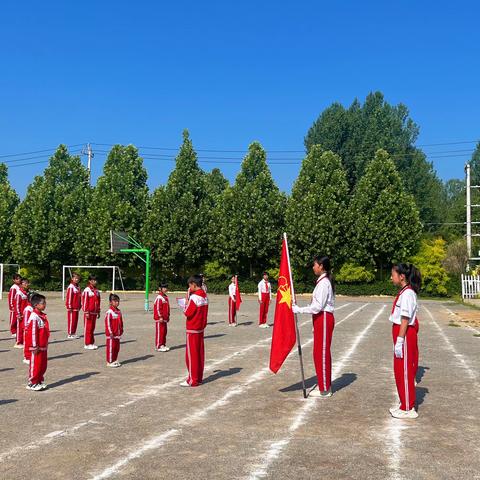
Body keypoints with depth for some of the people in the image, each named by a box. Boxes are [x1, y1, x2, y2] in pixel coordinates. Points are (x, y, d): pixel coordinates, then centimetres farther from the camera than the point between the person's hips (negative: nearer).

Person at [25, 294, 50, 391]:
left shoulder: (43, 315, 10)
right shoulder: (34, 317, -18)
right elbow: (32, 332, -19)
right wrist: (35, 346, -18)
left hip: (44, 346, 9)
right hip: (37, 348, -9)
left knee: (43, 365, 14)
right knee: (35, 365, 1)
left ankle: (40, 381, 25)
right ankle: (32, 383, 12)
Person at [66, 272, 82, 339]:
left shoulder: (78, 287, 12)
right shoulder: (71, 287, -12)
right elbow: (69, 297, -15)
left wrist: (80, 305, 15)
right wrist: (69, 307, -15)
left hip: (77, 308, 8)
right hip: (72, 308, -8)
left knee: (76, 320, 12)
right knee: (71, 320, -1)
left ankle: (73, 333, 21)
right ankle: (69, 334, 6)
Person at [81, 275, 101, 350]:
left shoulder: (96, 291, 11)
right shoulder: (87, 290, -11)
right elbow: (85, 302, -13)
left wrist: (98, 312, 15)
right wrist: (86, 312, -15)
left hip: (94, 313, 7)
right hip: (88, 313, -7)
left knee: (93, 328, 12)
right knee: (88, 328, -1)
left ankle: (92, 343, 19)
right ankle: (87, 344, 5)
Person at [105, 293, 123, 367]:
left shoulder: (119, 311, 9)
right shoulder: (109, 312, -15)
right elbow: (107, 323, -17)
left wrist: (121, 330, 14)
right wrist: (110, 332, -17)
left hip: (118, 334, 8)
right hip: (111, 334, -8)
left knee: (117, 347, 13)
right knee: (111, 347, 0)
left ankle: (115, 360, 24)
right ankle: (109, 362, 9)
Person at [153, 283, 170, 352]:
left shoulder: (166, 297, 13)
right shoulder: (159, 298, -15)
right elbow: (157, 308, -18)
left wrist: (168, 316, 18)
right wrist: (160, 317, -20)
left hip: (165, 318, 9)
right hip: (160, 319, -9)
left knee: (164, 331, 13)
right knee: (160, 332, -3)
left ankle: (163, 345, 22)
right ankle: (158, 346, 3)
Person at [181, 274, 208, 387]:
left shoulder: (194, 297, -19)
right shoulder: (205, 296, 7)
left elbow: (187, 313, -15)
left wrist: (186, 304, -1)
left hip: (192, 330, -8)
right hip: (201, 328, 8)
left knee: (192, 355, 0)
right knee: (200, 354, 11)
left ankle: (192, 380, 5)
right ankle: (199, 378, 18)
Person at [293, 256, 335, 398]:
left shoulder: (324, 283, -18)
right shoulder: (323, 281, 13)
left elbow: (318, 306, -23)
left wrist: (299, 309, -19)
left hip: (324, 319, -10)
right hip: (321, 319, 10)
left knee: (322, 353, -2)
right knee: (320, 353, 16)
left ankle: (324, 389, 7)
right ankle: (323, 385, 27)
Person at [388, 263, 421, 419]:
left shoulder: (407, 294, -18)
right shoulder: (404, 292, 12)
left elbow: (405, 320, -21)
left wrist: (399, 341, -21)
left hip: (405, 335, -10)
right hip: (401, 334, 10)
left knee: (404, 371, -1)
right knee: (400, 371, 16)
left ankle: (408, 409, 9)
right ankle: (405, 404, 27)